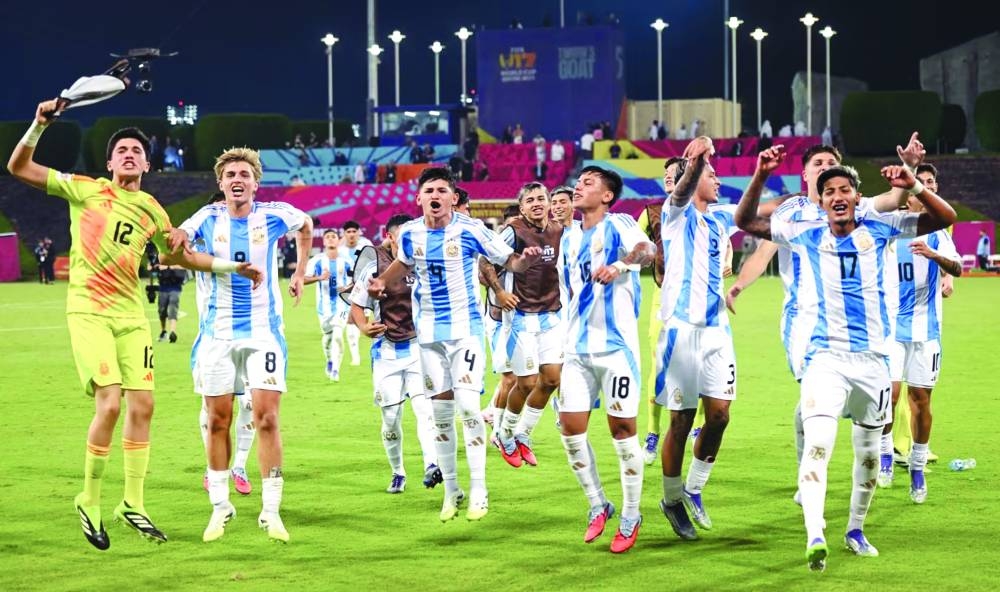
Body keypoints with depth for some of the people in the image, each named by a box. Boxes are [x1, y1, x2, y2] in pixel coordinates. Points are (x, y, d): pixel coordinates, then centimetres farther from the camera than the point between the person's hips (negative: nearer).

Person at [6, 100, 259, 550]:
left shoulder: (152, 213, 11)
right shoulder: (86, 190, -1)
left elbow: (178, 255, 28)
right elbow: (18, 168, -3)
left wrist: (230, 266, 23)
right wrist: (38, 126, -17)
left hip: (131, 315, 5)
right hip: (88, 312, -5)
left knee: (141, 405, 0)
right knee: (110, 403, -15)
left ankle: (133, 505, 14)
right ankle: (89, 502, 1)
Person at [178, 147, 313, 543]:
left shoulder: (273, 215, -2)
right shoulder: (209, 218, 0)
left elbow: (306, 225, 17)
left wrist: (300, 271, 15)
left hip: (263, 330, -1)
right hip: (218, 332, 2)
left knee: (266, 419, -10)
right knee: (218, 420, 4)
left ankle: (271, 511, -4)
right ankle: (220, 507, 16)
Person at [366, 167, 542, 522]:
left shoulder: (470, 230, -13)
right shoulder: (410, 233, -1)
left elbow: (508, 261, -5)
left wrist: (524, 259, -27)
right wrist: (382, 281, 5)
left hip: (465, 329, -4)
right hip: (429, 331, 4)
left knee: (468, 406, -13)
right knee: (440, 411, 7)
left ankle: (478, 491, -2)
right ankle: (450, 490, 18)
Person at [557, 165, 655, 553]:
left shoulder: (619, 226, -6)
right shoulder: (569, 237, 14)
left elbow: (647, 250, -28)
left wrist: (620, 264, -49)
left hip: (617, 346, -6)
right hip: (577, 349, 6)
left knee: (622, 428, -2)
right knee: (571, 429, 0)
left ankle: (630, 517, 10)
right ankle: (598, 506, 17)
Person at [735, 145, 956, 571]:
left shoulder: (879, 229, 2)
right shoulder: (807, 236, 3)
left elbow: (944, 218, -1)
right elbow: (746, 222, 4)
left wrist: (914, 186, -19)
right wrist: (761, 176, -11)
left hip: (872, 359, 2)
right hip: (826, 358, -2)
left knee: (868, 452, 14)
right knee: (817, 444, -22)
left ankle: (855, 530, 33)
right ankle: (814, 537, -31)